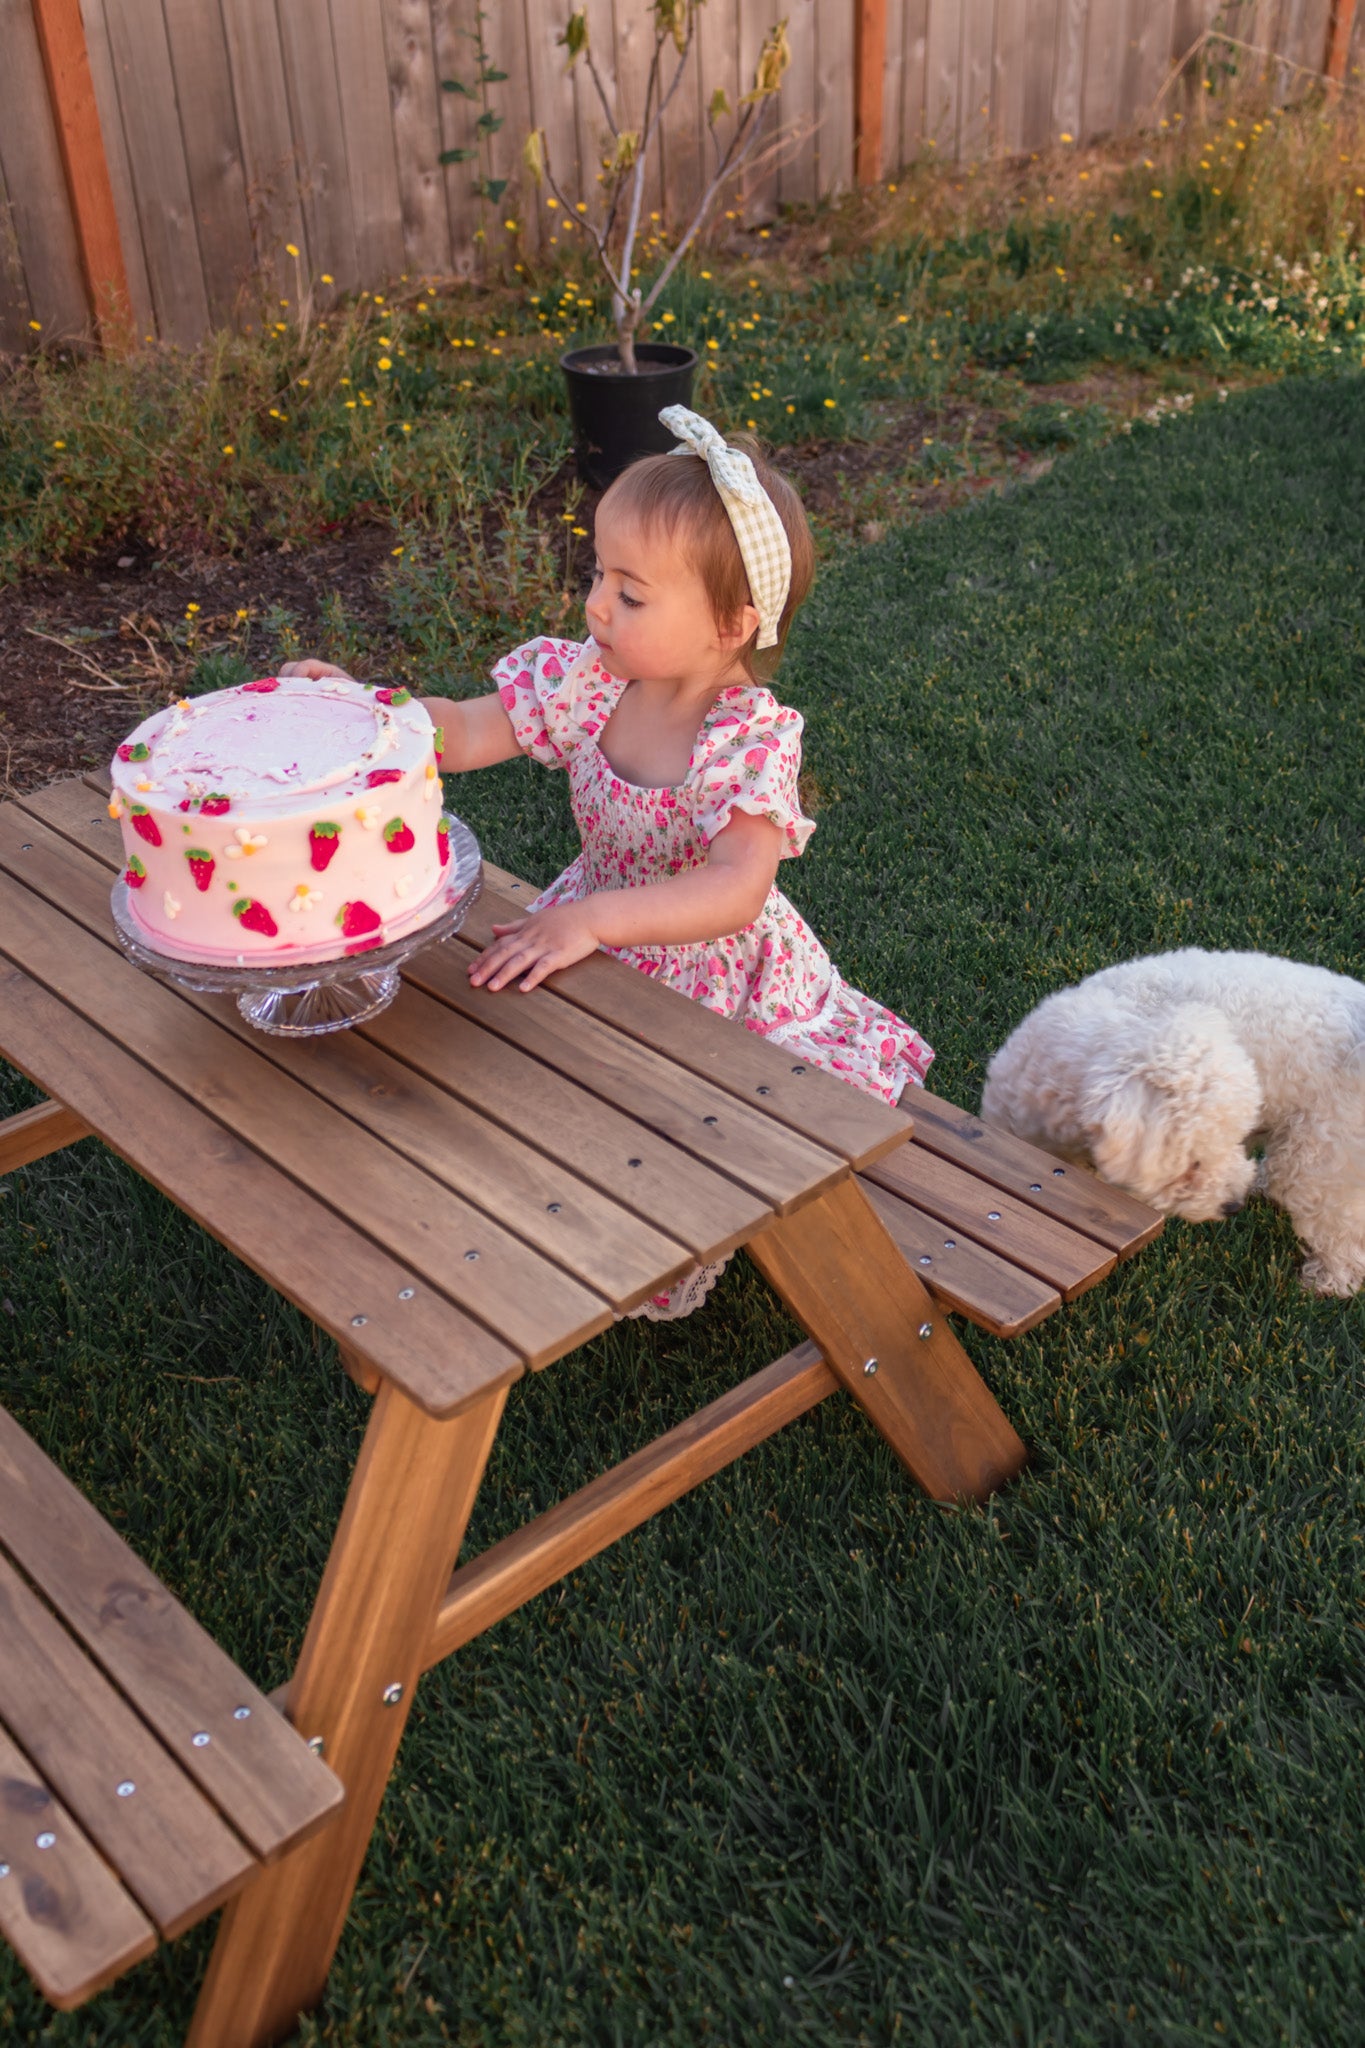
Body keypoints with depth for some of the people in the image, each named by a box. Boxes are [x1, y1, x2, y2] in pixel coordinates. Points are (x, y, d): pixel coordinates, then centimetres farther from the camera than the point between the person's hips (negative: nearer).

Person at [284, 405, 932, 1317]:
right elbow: (466, 733, -4)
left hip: (717, 980, -5)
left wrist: (594, 918, -46)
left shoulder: (754, 739, -26)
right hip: (603, 957, 5)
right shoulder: (588, 679, -10)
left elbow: (737, 891, -38)